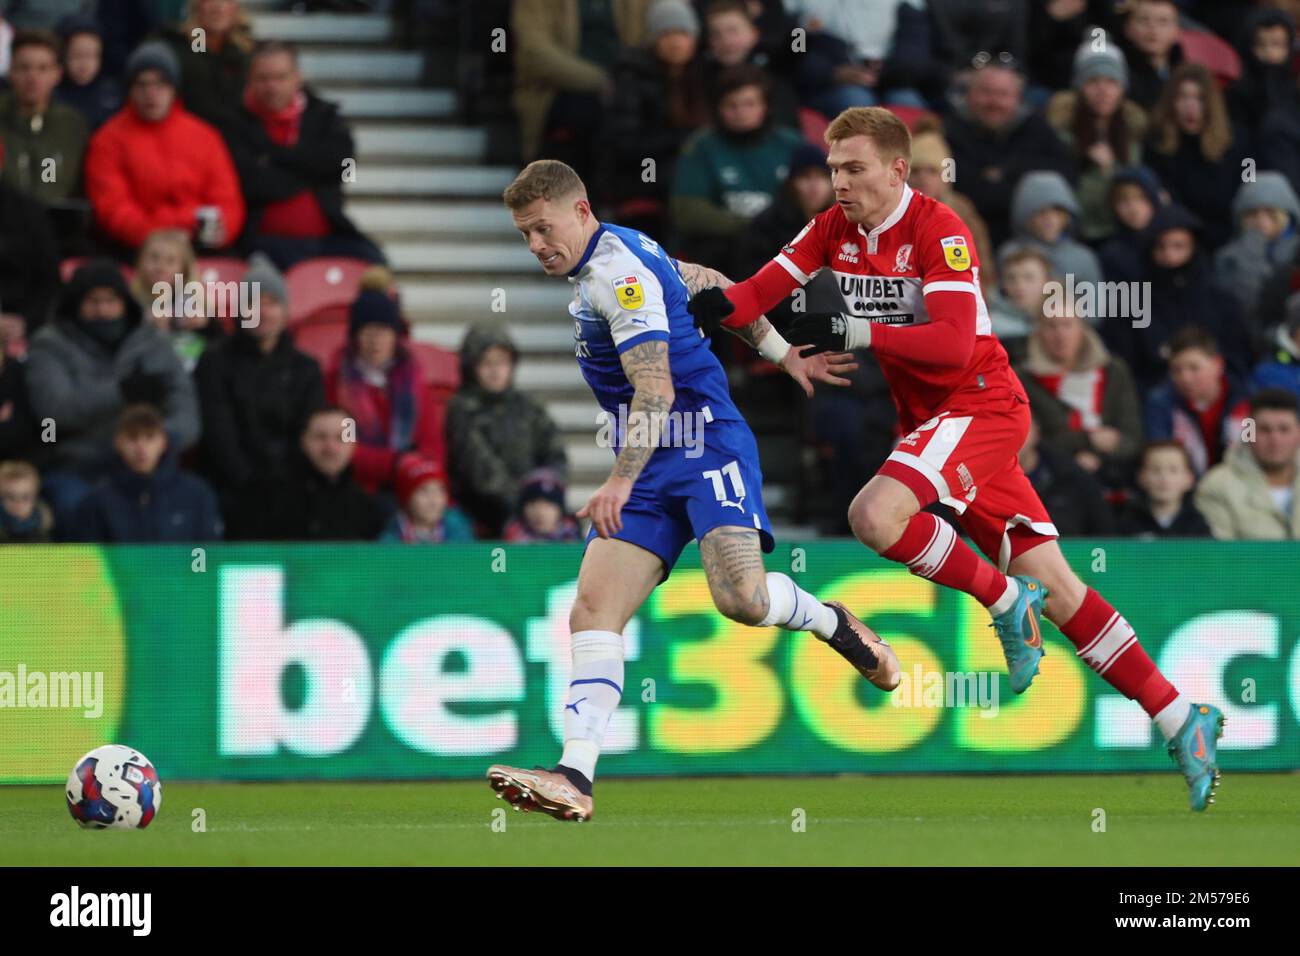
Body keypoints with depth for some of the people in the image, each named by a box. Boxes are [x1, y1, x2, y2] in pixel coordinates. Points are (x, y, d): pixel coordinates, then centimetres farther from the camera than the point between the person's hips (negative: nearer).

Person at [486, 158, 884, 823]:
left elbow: (655, 389, -24)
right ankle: (576, 776, -21)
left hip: (705, 444, -9)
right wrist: (785, 356, 32)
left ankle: (832, 623, 6)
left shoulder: (618, 270, -14)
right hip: (649, 466, 9)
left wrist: (620, 482, -34)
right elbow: (712, 286, 28)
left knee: (740, 597, -28)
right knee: (593, 611, -10)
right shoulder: (613, 257, 16)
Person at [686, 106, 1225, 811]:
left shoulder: (938, 230, -17)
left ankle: (1005, 599, -9)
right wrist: (719, 307, -19)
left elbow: (953, 343, -26)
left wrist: (851, 332, -30)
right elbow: (764, 290, 2)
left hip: (980, 404, -7)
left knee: (875, 515, -30)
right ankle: (1180, 720, 7)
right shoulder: (835, 228, 5)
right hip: (925, 419, 7)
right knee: (1052, 587, 4)